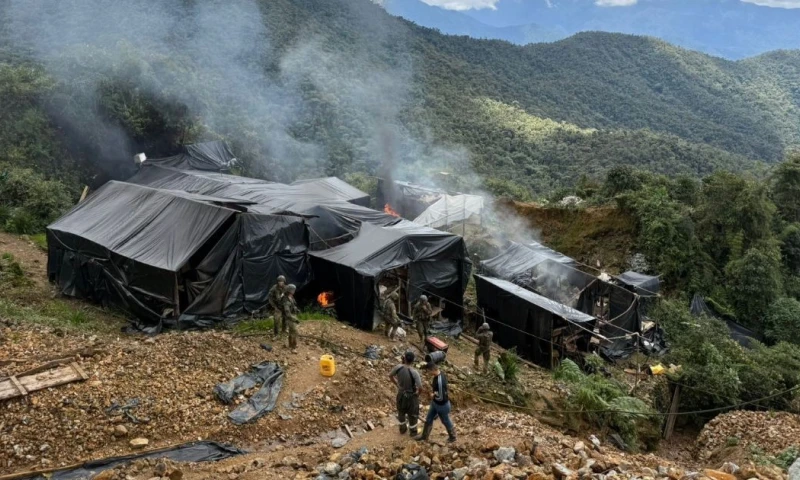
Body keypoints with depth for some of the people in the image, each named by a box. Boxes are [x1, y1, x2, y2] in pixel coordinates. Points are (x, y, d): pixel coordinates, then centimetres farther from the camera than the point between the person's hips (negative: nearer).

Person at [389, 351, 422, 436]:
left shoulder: (398, 367, -22)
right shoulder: (414, 372, -34)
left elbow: (390, 375, -4)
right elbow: (420, 387, -32)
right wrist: (417, 392, -9)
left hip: (401, 393, 4)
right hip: (411, 396, -4)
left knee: (401, 411, 28)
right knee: (412, 414, 21)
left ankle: (402, 428, 50)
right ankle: (413, 431, 41)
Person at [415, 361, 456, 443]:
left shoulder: (440, 381, -38)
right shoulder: (439, 373, -9)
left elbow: (441, 397, -32)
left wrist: (433, 395, -14)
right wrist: (432, 380, -12)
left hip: (442, 405, -9)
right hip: (435, 403, 9)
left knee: (446, 421, 16)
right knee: (428, 419, 22)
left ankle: (452, 437, 41)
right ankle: (425, 436, 43)